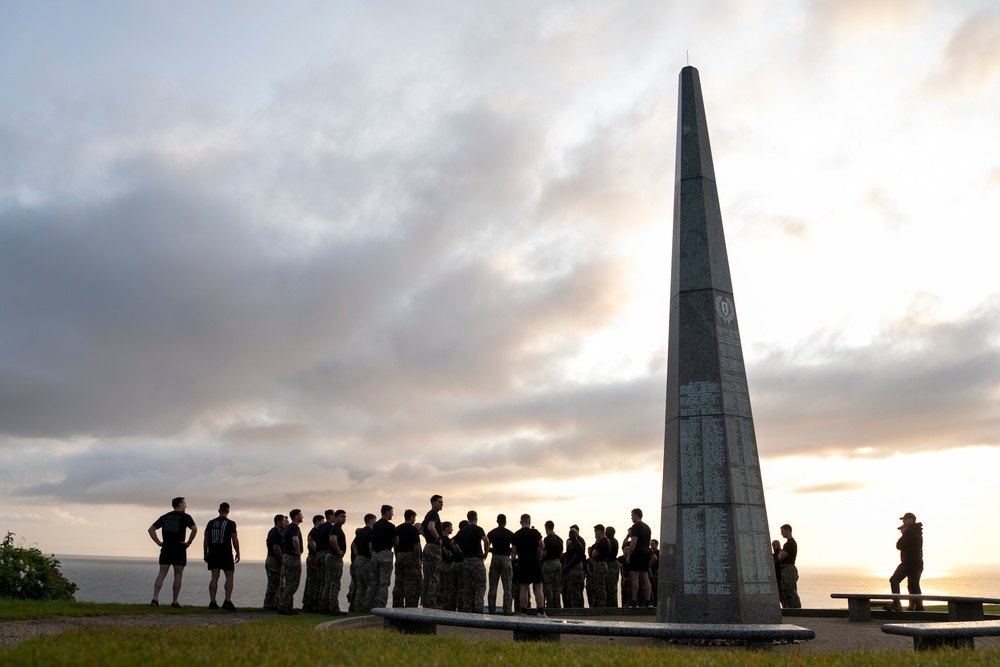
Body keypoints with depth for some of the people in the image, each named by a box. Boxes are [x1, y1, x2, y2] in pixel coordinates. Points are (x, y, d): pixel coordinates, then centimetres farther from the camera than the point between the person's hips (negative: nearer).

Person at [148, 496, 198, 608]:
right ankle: (175, 602, 5)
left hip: (165, 549, 4)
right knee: (178, 576, 3)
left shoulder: (165, 517, 14)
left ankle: (155, 599, -10)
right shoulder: (185, 516, -2)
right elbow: (194, 529, -19)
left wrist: (158, 542, 7)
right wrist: (189, 542, -9)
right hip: (179, 549, -4)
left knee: (161, 574, 3)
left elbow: (151, 529, 11)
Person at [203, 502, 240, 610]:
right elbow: (235, 540, -7)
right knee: (229, 577, 2)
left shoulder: (211, 523, 8)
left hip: (213, 554, 4)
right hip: (226, 554, -4)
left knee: (214, 577, 6)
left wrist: (206, 553, 17)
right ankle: (227, 601, -8)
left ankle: (212, 602, 3)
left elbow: (206, 539, 10)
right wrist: (238, 553, 2)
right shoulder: (230, 524, -5)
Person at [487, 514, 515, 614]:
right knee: (507, 587, 1)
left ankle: (492, 609, 5)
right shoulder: (510, 534, -2)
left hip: (495, 559, 2)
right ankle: (507, 610, -3)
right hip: (506, 558, -2)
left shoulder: (491, 533, 4)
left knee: (493, 587, 7)